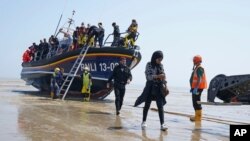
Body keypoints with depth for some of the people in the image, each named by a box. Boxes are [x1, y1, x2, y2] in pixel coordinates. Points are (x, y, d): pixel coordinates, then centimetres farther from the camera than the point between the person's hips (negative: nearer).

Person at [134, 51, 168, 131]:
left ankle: (162, 124, -7)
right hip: (150, 87, -2)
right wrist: (157, 76, -27)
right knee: (147, 105, 8)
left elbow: (163, 76, 10)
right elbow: (148, 76, -13)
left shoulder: (161, 65, 7)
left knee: (160, 106, -5)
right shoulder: (149, 65, -4)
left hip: (159, 87, 2)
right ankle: (144, 122, 23)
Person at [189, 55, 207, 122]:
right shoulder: (196, 68, 17)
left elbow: (199, 79, -25)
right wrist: (192, 87, 25)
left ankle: (198, 117, -3)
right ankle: (197, 116, 26)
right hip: (195, 87, 11)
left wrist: (196, 88, -31)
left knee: (196, 102, -8)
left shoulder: (199, 69, -16)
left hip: (197, 88, -11)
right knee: (195, 102, 16)